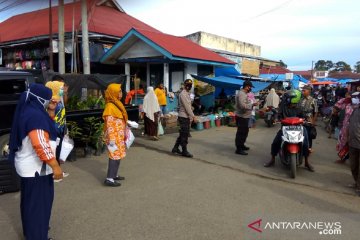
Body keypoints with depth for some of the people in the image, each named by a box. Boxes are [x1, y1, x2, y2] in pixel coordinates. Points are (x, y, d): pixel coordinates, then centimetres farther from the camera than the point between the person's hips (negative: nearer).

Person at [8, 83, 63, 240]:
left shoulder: (27, 111, 8)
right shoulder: (35, 115, -24)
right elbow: (40, 145, -30)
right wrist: (55, 166, -26)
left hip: (28, 165, 11)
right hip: (36, 167, -11)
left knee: (30, 200, 24)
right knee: (38, 202, 2)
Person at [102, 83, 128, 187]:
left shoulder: (116, 104, 12)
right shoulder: (110, 106, -17)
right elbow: (109, 125, -20)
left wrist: (123, 135, 21)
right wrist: (112, 140, -22)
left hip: (119, 136, 9)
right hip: (114, 136, -9)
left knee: (118, 156, 14)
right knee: (115, 156, -7)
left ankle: (114, 175, 25)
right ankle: (109, 179, -2)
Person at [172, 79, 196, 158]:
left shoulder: (187, 94, 17)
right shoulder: (183, 94, -13)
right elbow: (187, 107, -19)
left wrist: (191, 117, 14)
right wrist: (193, 116, -19)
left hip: (187, 117, 10)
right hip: (184, 117, -10)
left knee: (182, 134, 14)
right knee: (184, 135, -4)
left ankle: (175, 148, 23)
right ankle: (184, 151, 4)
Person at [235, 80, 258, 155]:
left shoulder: (244, 93, 16)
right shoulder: (241, 94, -19)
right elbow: (242, 106, -28)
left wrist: (252, 104, 12)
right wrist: (252, 105, -20)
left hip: (245, 117, 11)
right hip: (242, 117, -11)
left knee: (245, 132, 19)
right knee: (241, 133, -8)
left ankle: (241, 145, 32)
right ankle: (239, 149, -3)